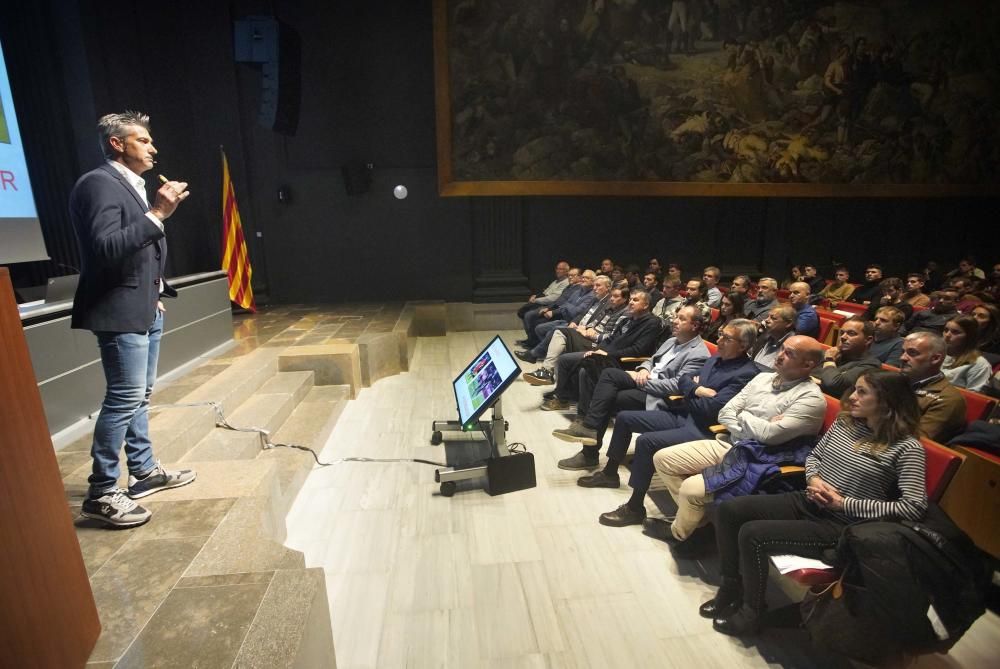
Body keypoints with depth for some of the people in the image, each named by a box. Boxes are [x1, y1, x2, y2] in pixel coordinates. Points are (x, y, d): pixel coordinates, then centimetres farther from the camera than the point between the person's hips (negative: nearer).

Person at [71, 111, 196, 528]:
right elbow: (105, 249, -23)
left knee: (138, 395, 14)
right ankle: (101, 493, 3)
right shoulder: (99, 184, -12)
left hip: (145, 308, 10)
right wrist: (157, 214, -25)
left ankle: (144, 471, 25)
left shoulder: (133, 185, 17)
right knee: (125, 397, -8)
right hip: (120, 310, -10)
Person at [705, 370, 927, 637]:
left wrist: (844, 503, -18)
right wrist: (813, 478, -5)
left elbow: (915, 506, -19)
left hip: (840, 525, -7)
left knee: (752, 534, -23)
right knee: (729, 509, -8)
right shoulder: (845, 422, 7)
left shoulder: (907, 448, -11)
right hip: (807, 502, 7)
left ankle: (751, 614, 3)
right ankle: (731, 588, 11)